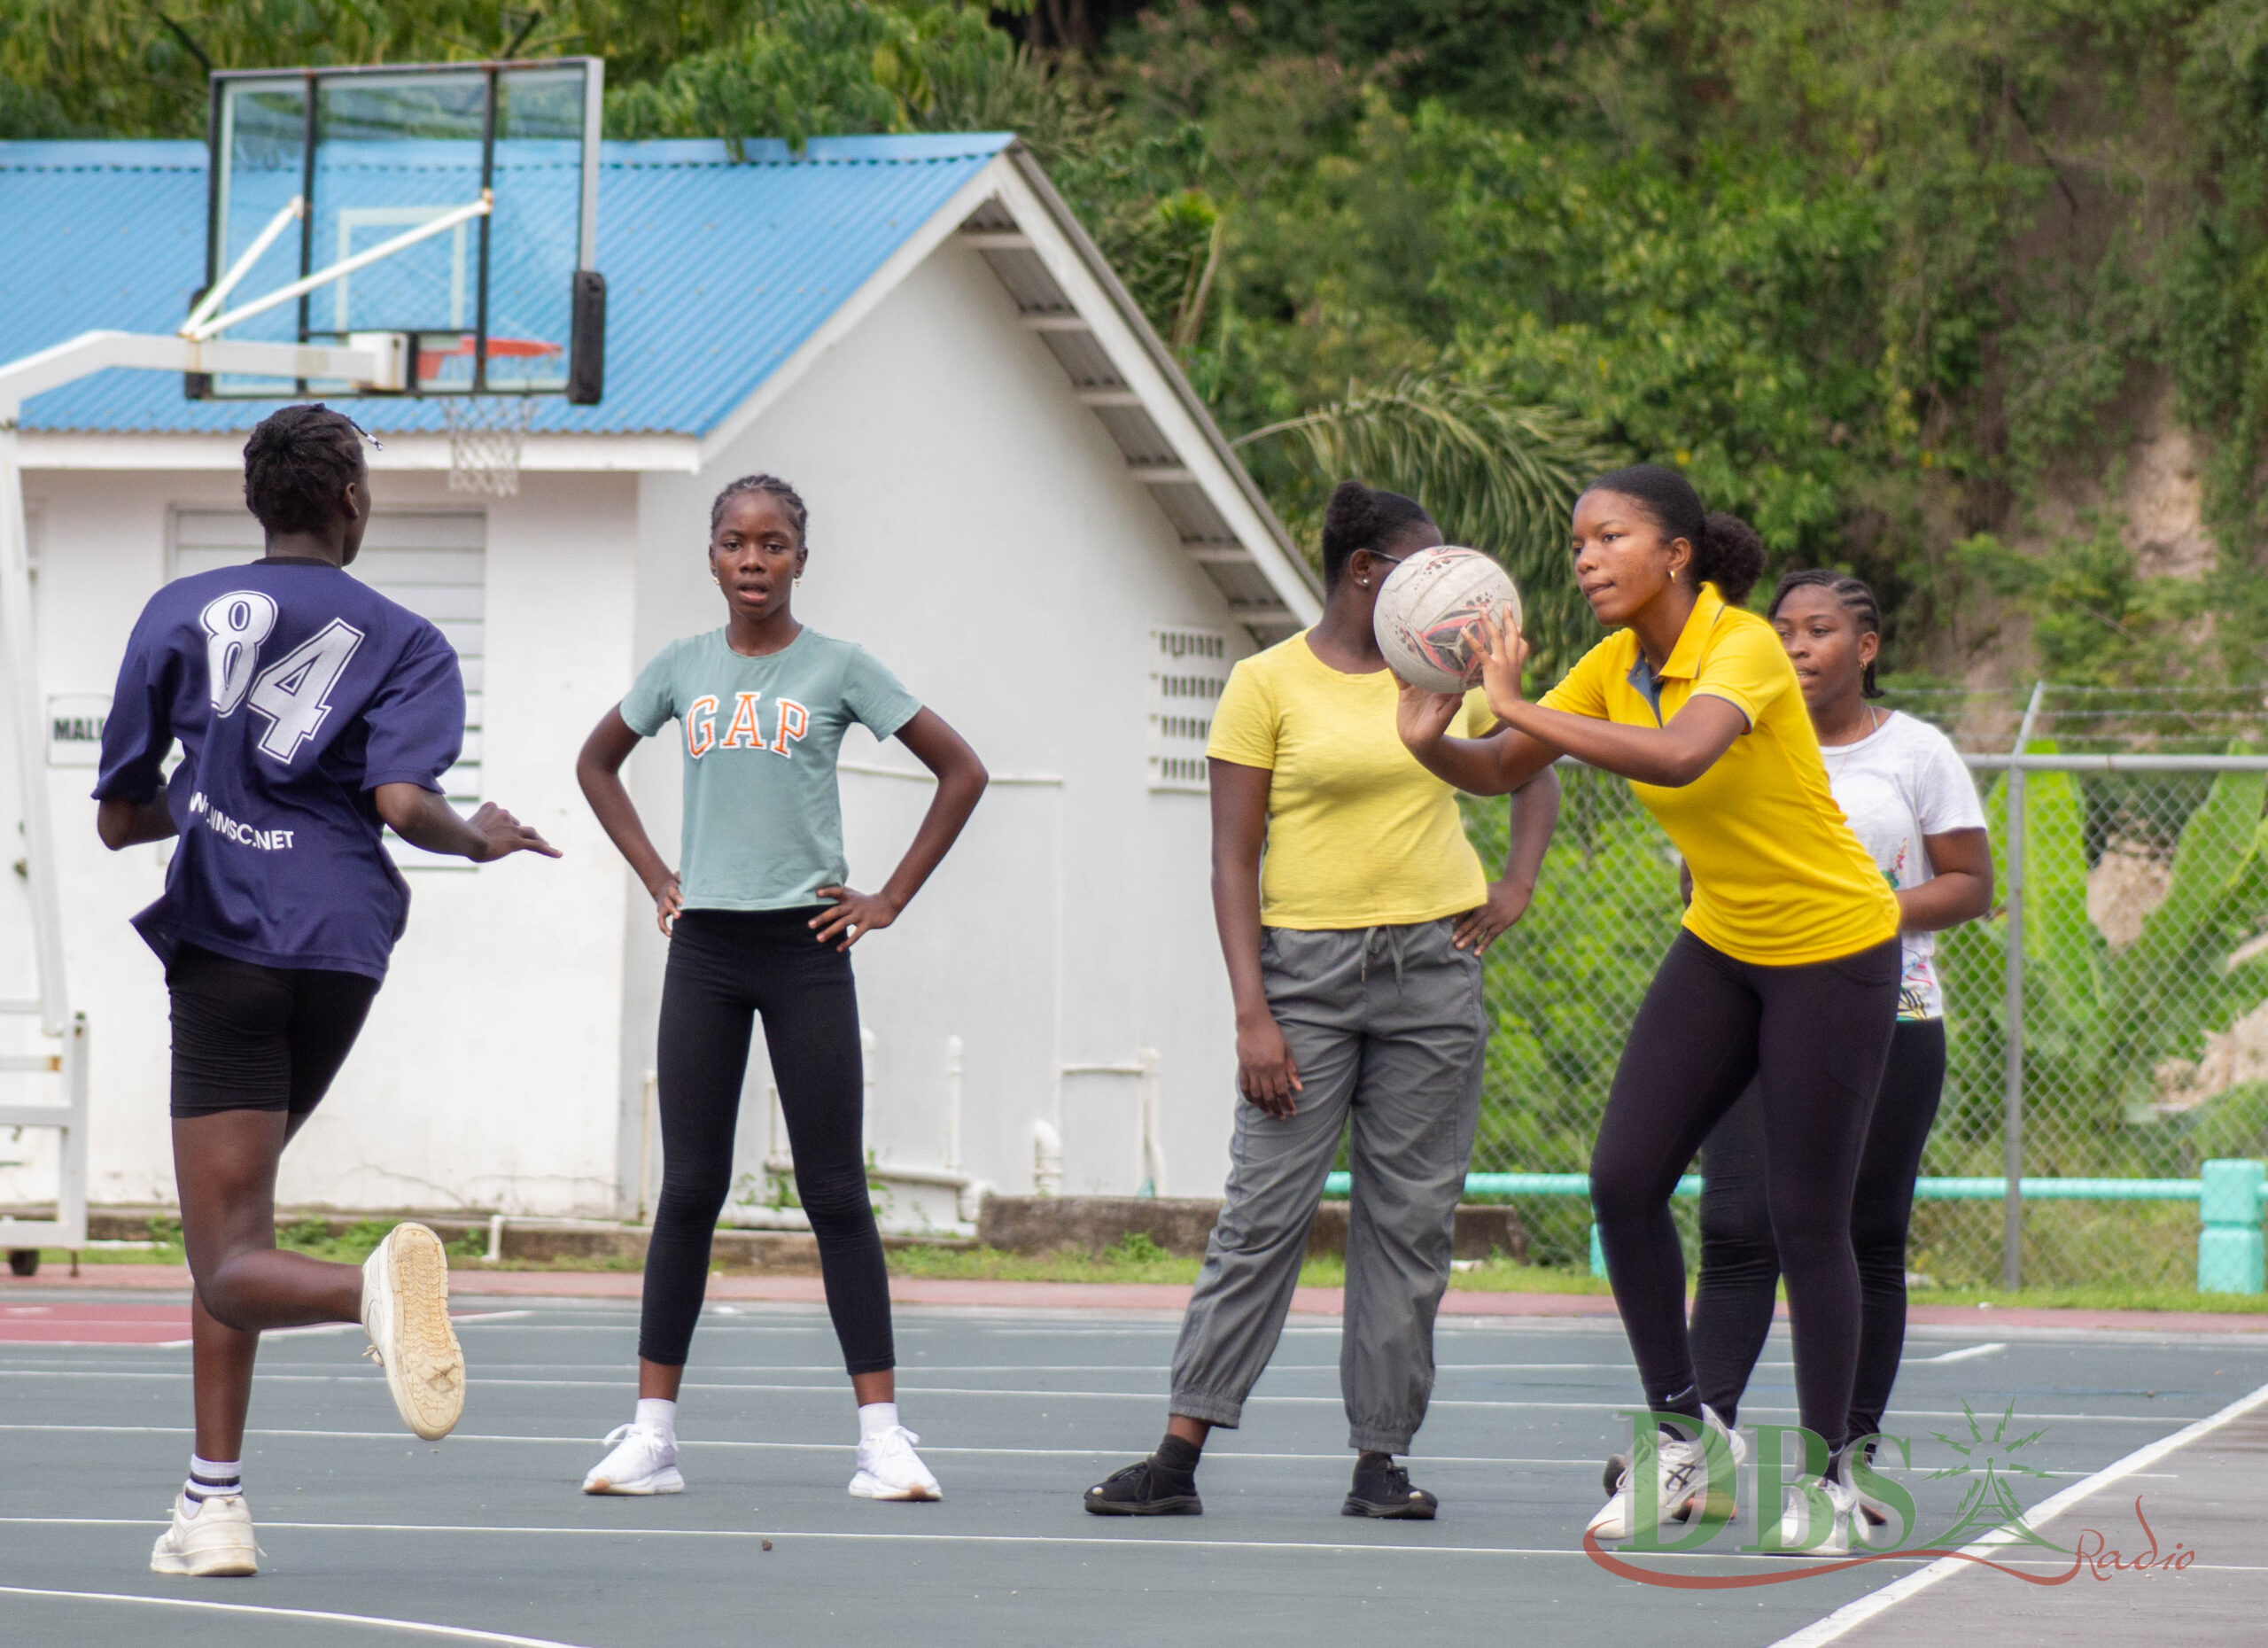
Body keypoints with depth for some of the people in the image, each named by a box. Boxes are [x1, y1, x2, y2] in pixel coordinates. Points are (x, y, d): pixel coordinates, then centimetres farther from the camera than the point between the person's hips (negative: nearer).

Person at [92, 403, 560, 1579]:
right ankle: (213, 1503, 13)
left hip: (227, 947, -2)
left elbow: (118, 819, 10)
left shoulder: (181, 614, 9)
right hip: (343, 953, 2)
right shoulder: (405, 643, 6)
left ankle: (372, 1288, -41)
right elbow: (403, 801, -12)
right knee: (230, 1224, 20)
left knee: (232, 1267, -7)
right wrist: (480, 841, 9)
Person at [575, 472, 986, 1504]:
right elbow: (597, 763, 23)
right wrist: (654, 876, 12)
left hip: (805, 951, -2)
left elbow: (960, 770, 3)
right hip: (703, 951, 2)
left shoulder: (836, 670, -1)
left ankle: (881, 1435, -1)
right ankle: (651, 1431, 5)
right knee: (689, 1189, 3)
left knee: (835, 1192, -2)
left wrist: (890, 900, -1)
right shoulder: (682, 669, 7)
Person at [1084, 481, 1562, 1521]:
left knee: (1412, 1220, 2)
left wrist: (1515, 889, 11)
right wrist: (1252, 1013, -12)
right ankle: (1180, 1452, -5)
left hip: (1434, 968, 4)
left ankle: (1380, 1459, 6)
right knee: (1262, 1212, -8)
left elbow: (1536, 770, 27)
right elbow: (1233, 861, -4)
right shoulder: (1267, 685, -2)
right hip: (1308, 966, -4)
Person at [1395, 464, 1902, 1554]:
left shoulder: (1744, 647, -24)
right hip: (1721, 946, 7)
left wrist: (1519, 706, -42)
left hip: (1834, 952, -7)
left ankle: (1826, 1478, 10)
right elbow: (1502, 772, -1)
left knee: (1806, 1220, -4)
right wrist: (1434, 741, -23)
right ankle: (1683, 1437, 8)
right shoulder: (1616, 667, -1)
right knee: (1623, 1178, -6)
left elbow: (1679, 755, -43)